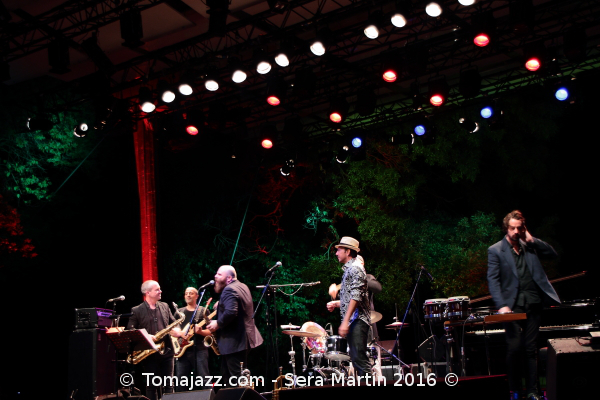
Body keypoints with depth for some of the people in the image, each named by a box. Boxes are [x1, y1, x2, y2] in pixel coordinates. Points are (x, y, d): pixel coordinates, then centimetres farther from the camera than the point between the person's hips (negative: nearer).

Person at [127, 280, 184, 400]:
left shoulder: (165, 306, 12)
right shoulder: (136, 311, -1)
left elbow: (173, 322, 16)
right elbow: (130, 331, -4)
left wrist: (177, 330, -7)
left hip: (167, 351, 3)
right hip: (149, 353, -3)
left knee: (169, 384, 5)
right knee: (151, 385, 2)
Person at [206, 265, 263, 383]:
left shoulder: (229, 290, -18)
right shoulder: (242, 287, 14)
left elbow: (230, 312, -32)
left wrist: (218, 324, -18)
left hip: (234, 341, -11)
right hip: (244, 337, 11)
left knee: (237, 377, -7)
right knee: (226, 374, 17)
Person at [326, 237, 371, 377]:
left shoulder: (355, 268, -8)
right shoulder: (348, 269, 23)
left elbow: (356, 297, -18)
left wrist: (345, 321, -23)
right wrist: (336, 304, 15)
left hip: (357, 320, -10)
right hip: (352, 322, 10)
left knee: (359, 358, -16)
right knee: (356, 359, 8)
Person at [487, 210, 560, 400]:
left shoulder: (529, 246, 12)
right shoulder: (495, 250, -1)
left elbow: (552, 254, 8)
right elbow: (493, 279, -6)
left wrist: (532, 240, -3)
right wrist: (501, 305, -16)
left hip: (534, 304, 3)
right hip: (513, 306, -3)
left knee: (531, 349, 7)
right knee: (514, 348, -4)